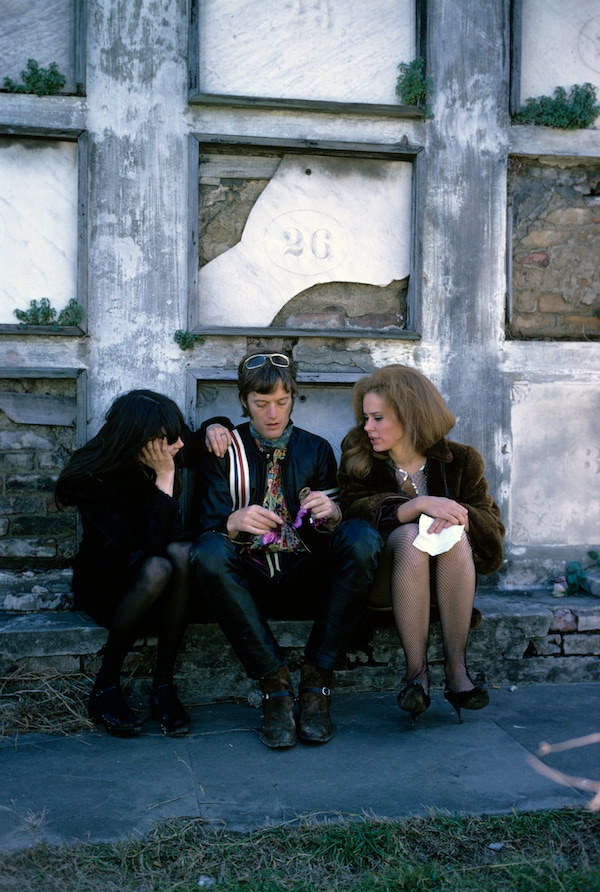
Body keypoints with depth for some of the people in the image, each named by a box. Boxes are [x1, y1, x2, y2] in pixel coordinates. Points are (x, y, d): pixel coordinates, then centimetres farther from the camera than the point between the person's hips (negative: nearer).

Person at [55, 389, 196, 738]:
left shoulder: (170, 463, -8)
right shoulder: (94, 480, -21)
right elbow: (146, 545, -30)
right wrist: (163, 480, -31)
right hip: (105, 584, -4)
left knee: (182, 552, -31)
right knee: (157, 568, -37)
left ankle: (164, 683, -25)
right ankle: (106, 687, -21)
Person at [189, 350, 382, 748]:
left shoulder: (317, 449, 14)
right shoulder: (224, 452, 9)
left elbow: (334, 526, 8)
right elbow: (208, 526, -2)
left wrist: (332, 513, -17)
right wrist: (234, 523, -26)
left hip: (306, 578, 1)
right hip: (249, 579, -1)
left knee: (363, 537, -27)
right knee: (209, 552, -33)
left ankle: (317, 677, -22)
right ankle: (274, 681, -26)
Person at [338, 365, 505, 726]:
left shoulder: (460, 460, 2)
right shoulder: (358, 457, 1)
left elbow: (493, 523, -6)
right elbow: (355, 508, -18)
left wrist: (457, 514, -28)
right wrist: (420, 505, -31)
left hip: (445, 583, 1)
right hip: (383, 581, -1)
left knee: (455, 534, -29)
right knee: (408, 534, -31)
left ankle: (456, 668, -29)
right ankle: (417, 671, -32)